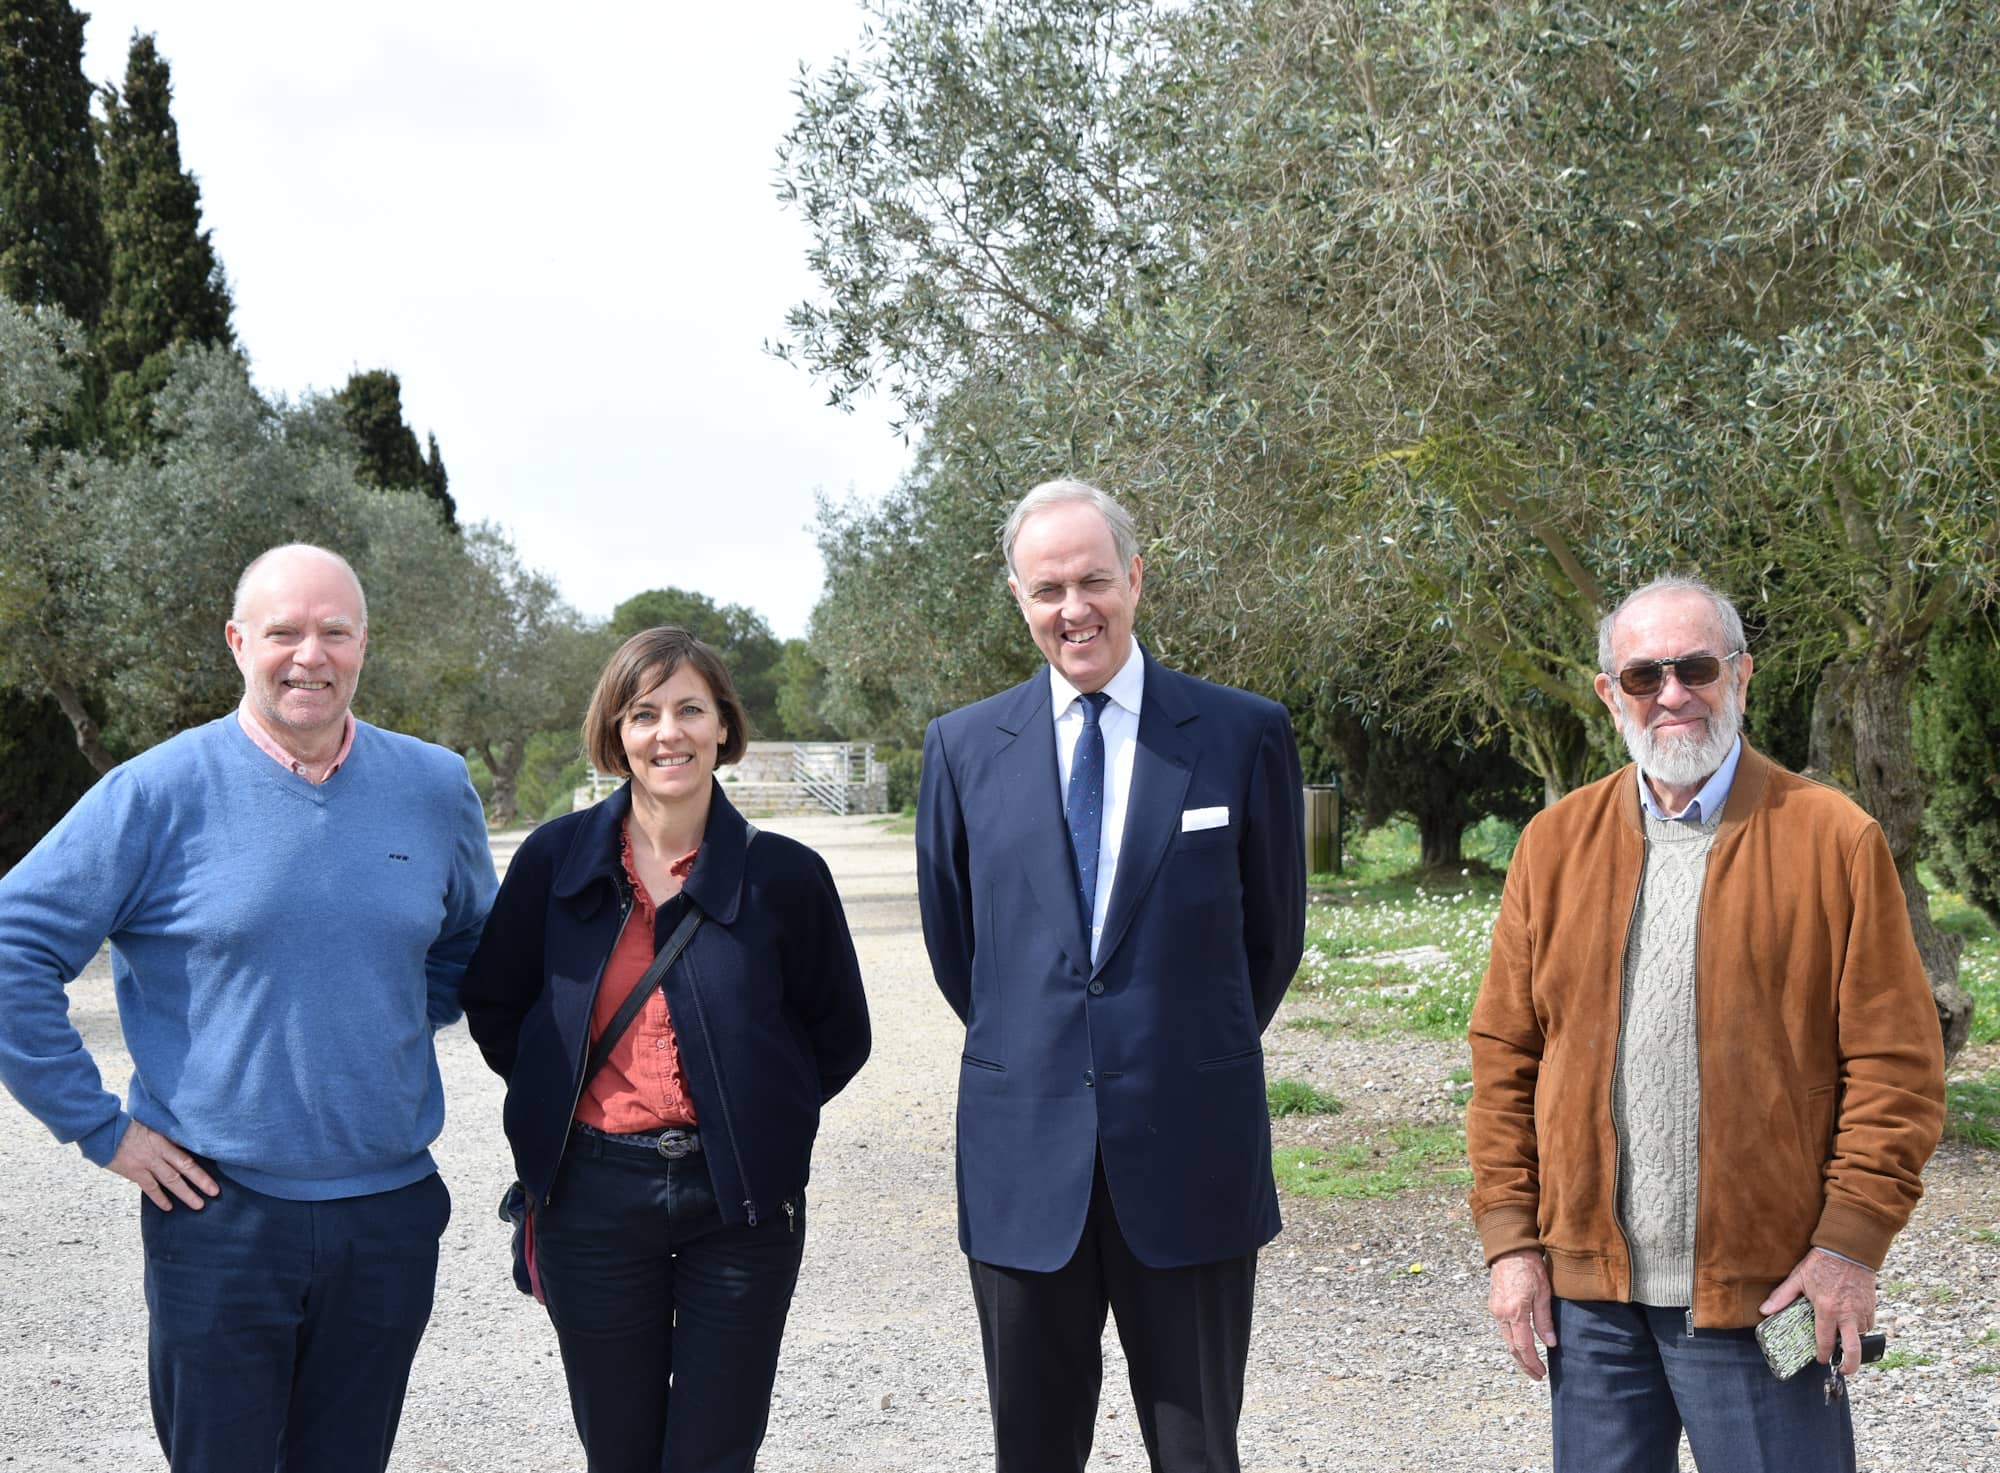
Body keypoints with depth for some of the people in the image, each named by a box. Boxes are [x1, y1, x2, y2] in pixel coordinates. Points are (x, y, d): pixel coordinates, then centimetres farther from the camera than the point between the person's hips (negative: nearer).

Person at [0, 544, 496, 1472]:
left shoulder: (435, 787, 4)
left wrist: (400, 1028, 9)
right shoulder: (159, 793, -8)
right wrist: (102, 1129, -7)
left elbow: (473, 940, 23)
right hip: (219, 1215, -3)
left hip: (390, 1213, 3)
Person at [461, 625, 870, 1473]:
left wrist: (754, 1117, 3)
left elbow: (839, 1037, 6)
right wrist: (558, 1099, 6)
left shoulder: (783, 875, -5)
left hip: (741, 1203, -1)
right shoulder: (557, 859, -1)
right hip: (593, 1197, 1)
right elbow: (493, 1006, 11)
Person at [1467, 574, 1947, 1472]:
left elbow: (1897, 1062, -4)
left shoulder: (1833, 839, -2)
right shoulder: (1555, 844, 7)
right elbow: (1505, 1055, 8)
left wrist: (1852, 1242, -10)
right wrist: (1510, 1237, 2)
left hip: (1764, 1295, -3)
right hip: (1588, 1290, 3)